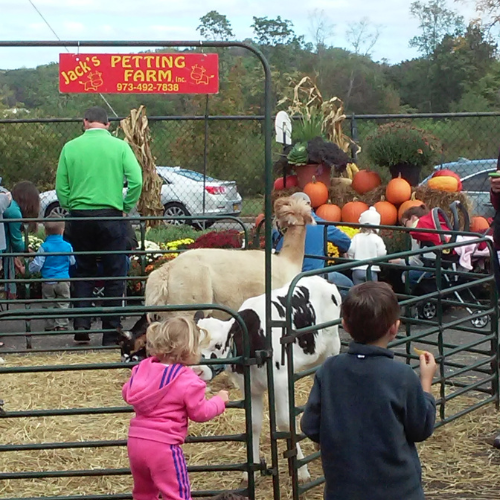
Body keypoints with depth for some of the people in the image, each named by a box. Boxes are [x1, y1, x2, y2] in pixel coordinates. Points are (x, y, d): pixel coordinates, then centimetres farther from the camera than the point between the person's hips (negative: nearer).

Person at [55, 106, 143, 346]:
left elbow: (61, 187, 1)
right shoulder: (119, 146, -2)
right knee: (114, 275, 6)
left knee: (83, 272, 15)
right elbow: (136, 180, -10)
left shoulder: (70, 147, 2)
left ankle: (81, 326, 6)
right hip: (111, 216, -2)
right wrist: (126, 207, 2)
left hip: (79, 216, 2)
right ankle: (111, 333, 8)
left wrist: (71, 208, 13)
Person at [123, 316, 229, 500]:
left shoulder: (144, 368, 5)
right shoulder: (188, 381, -13)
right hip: (162, 445, -7)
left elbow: (127, 393, 19)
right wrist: (219, 400, 12)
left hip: (136, 440, 7)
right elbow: (200, 413, -4)